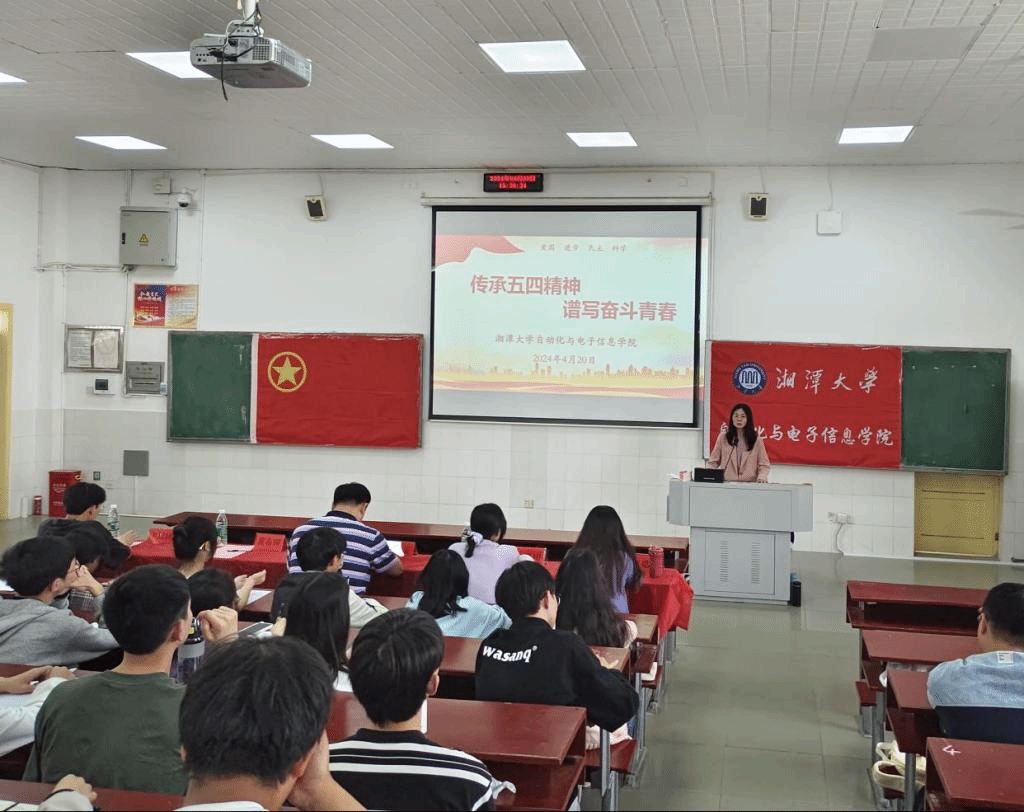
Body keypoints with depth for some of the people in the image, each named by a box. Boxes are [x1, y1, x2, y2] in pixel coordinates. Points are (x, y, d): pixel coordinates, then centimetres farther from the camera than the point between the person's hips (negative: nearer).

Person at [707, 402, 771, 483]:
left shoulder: (756, 439, 10)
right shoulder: (723, 437, 11)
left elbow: (764, 465, 12)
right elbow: (713, 462, 16)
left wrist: (762, 477, -8)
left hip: (749, 484, 0)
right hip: (726, 483, 0)